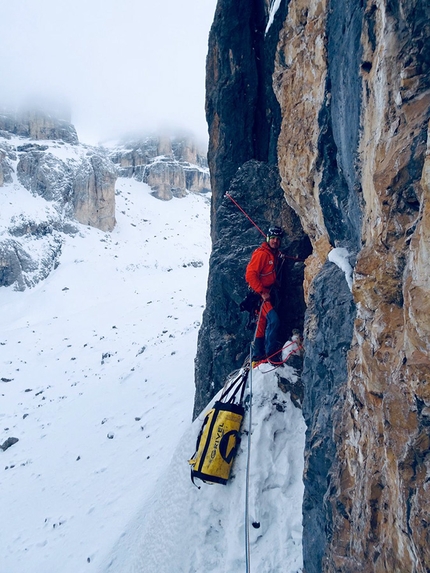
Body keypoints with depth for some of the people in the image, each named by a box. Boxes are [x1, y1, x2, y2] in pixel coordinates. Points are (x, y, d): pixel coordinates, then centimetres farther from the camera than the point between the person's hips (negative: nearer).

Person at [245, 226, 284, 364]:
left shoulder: (275, 254, 13)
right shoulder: (261, 253, -15)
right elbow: (250, 274, -22)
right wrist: (262, 292, -23)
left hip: (266, 292, 10)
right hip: (258, 293, -10)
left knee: (262, 323, 14)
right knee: (273, 320, -19)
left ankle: (258, 353, 23)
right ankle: (271, 354, -13)